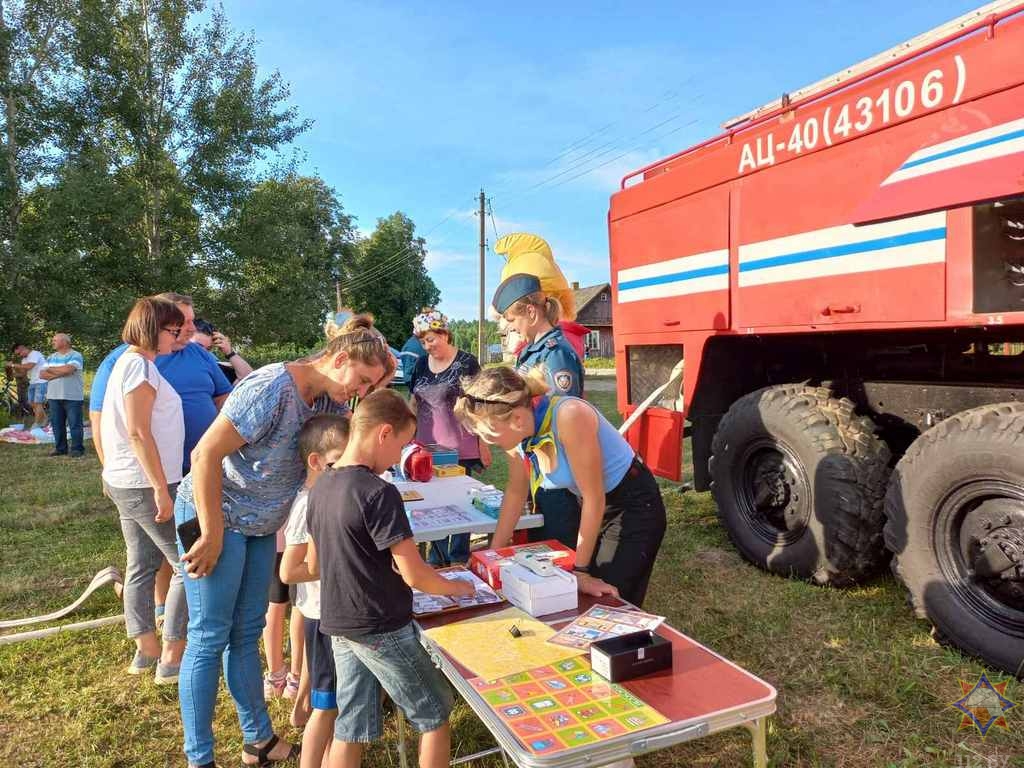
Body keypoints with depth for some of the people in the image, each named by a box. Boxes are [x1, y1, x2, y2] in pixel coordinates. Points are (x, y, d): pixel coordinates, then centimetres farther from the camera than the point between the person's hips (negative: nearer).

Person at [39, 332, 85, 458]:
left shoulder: (75, 355, -3)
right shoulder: (51, 357, 16)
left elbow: (68, 369, -20)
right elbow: (42, 374, 6)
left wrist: (51, 369, -3)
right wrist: (60, 373, -9)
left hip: (72, 396, -6)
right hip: (54, 396, 6)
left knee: (75, 424, -3)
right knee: (57, 424, 9)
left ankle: (77, 449, 2)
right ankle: (60, 448, 18)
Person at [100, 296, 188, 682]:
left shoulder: (127, 363, 14)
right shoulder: (140, 366, -16)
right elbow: (138, 433, -22)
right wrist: (161, 489, -21)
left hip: (124, 483, 10)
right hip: (146, 484, -10)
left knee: (142, 566, 15)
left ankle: (145, 650, 25)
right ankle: (171, 659, 4)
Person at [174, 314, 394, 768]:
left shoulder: (328, 398, 0)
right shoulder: (272, 389, -26)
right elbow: (206, 455, -25)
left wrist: (380, 385, -11)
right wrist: (213, 535, -21)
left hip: (260, 525, 8)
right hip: (214, 515, -8)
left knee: (246, 633, 15)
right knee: (209, 638, 1)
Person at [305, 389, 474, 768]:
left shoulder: (320, 487, 1)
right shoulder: (379, 493, -24)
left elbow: (314, 565, 12)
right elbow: (415, 575, -21)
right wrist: (455, 587, -3)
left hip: (338, 626, 8)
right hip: (381, 629, -7)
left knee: (349, 728, 16)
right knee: (435, 713, 12)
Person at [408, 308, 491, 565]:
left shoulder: (466, 362, -5)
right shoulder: (421, 364, 10)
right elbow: (414, 403, 17)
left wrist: (482, 443, -6)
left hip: (459, 449, -5)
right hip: (428, 447, 5)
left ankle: (458, 560, 18)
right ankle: (437, 558, 24)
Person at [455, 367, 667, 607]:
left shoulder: (569, 416, -33)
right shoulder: (518, 433, -12)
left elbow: (594, 498, -26)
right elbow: (516, 492, 5)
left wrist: (581, 570, -19)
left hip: (635, 507, -7)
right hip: (593, 509, 7)